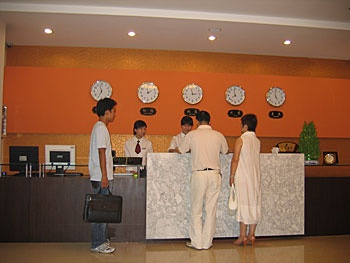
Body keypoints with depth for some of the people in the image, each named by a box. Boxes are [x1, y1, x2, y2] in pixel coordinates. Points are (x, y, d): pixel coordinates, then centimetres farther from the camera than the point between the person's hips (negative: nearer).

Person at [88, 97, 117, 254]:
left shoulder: (100, 127, 17)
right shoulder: (101, 128, -13)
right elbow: (101, 153, -19)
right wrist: (104, 176, -20)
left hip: (100, 176, 10)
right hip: (101, 177, -10)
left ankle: (101, 239, 22)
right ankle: (97, 244, 2)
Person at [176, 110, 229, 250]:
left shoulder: (192, 134, -1)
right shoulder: (218, 135, 5)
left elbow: (180, 150, 11)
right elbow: (225, 151, 20)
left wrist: (192, 149, 33)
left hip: (199, 174, -2)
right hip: (214, 174, 2)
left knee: (196, 210, 6)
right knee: (211, 209, 7)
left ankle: (197, 242, 10)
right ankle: (207, 242, 13)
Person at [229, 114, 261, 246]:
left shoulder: (241, 140, -8)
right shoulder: (257, 141, 9)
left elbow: (235, 159, -11)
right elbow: (255, 158, 13)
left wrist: (232, 175, -4)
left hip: (243, 177, -6)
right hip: (255, 177, 6)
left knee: (243, 204, -2)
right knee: (254, 204, 7)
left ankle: (243, 236, 1)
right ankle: (251, 235, 11)